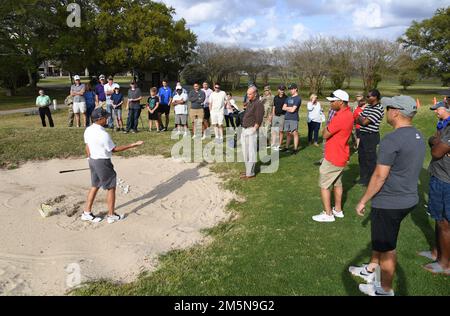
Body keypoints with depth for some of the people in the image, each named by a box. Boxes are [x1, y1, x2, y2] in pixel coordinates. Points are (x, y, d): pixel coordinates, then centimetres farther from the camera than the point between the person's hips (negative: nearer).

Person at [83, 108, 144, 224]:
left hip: (92, 161, 8)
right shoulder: (103, 134, -25)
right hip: (103, 162, -8)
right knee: (111, 188, 6)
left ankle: (87, 213, 26)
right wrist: (132, 145, -15)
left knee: (95, 186, 20)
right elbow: (114, 149, -17)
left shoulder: (88, 130, 0)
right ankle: (111, 216, 16)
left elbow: (87, 148, 9)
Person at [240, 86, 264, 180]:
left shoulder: (258, 104, -13)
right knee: (245, 152, 16)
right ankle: (248, 170, 29)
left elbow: (259, 120, -18)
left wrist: (253, 130, -18)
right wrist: (243, 130, 18)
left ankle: (250, 173, 2)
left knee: (251, 152, -4)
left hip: (251, 131, -10)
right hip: (245, 130, 10)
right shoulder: (249, 103, 17)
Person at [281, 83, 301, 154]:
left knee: (295, 133, -4)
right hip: (287, 118, 7)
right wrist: (290, 108, -2)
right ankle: (287, 147, 18)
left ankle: (295, 149, -1)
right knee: (288, 133, 11)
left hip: (294, 119, -7)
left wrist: (287, 108, 4)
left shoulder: (298, 98, -5)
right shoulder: (289, 98, 18)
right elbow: (283, 108, 12)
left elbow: (293, 110, -13)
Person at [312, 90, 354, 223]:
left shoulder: (340, 117, -27)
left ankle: (328, 214, 8)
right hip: (341, 156, 10)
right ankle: (338, 210, 31)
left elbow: (325, 134, -19)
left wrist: (327, 127, -2)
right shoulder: (348, 113, 6)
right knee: (337, 183, 20)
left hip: (333, 158, -10)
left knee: (324, 185, 1)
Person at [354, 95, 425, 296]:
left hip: (389, 204, -9)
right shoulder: (418, 137, 5)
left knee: (387, 248, 8)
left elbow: (379, 176, -22)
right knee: (380, 239, 26)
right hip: (409, 199, 9)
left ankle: (385, 291, 25)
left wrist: (363, 201, -11)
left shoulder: (392, 140, -23)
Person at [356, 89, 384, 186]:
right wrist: (363, 120, -8)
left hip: (371, 136, -9)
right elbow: (357, 120, 12)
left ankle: (370, 180, 14)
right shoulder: (368, 107, 11)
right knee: (362, 157, 17)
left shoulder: (379, 109, -16)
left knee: (370, 158, 1)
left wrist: (361, 119, 0)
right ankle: (363, 178, 31)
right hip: (363, 135, 9)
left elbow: (364, 122, -20)